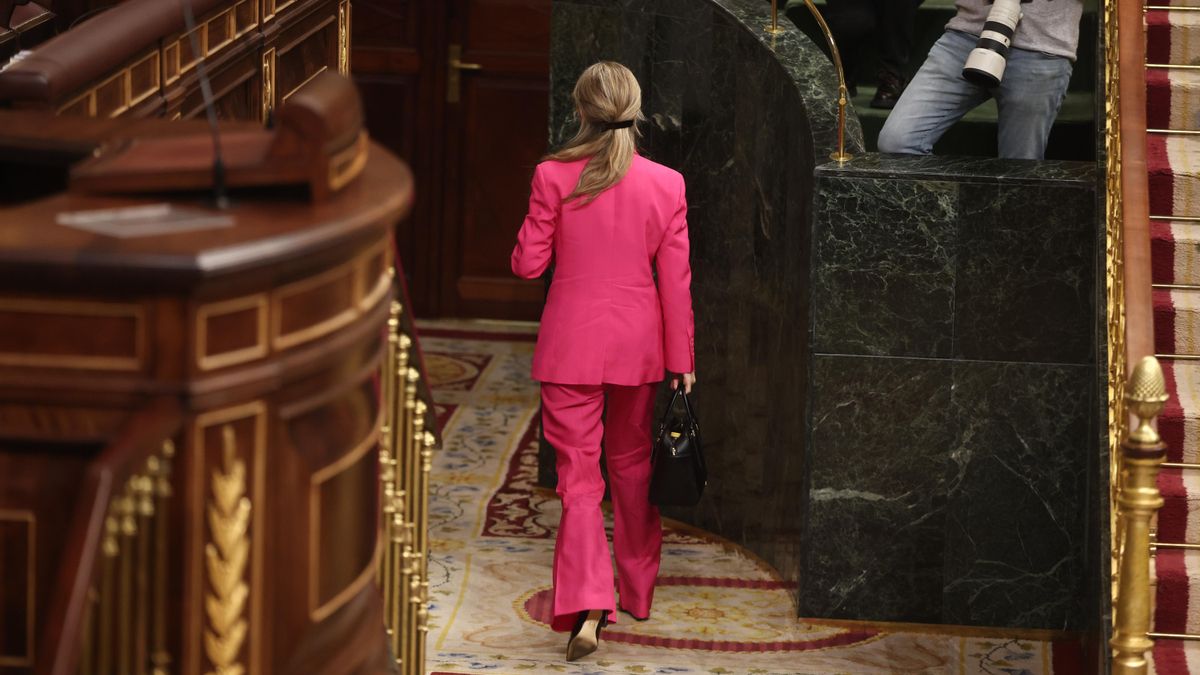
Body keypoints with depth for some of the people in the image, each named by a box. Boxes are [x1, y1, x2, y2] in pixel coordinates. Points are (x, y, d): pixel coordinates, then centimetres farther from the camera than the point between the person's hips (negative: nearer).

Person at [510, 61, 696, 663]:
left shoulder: (554, 177, -11)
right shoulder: (666, 185, -6)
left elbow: (527, 263, -6)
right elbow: (675, 280, -3)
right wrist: (682, 359, 4)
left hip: (572, 346, -2)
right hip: (638, 345, 2)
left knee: (578, 476, 0)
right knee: (633, 469, 20)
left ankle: (587, 608, -15)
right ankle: (637, 592, 33)